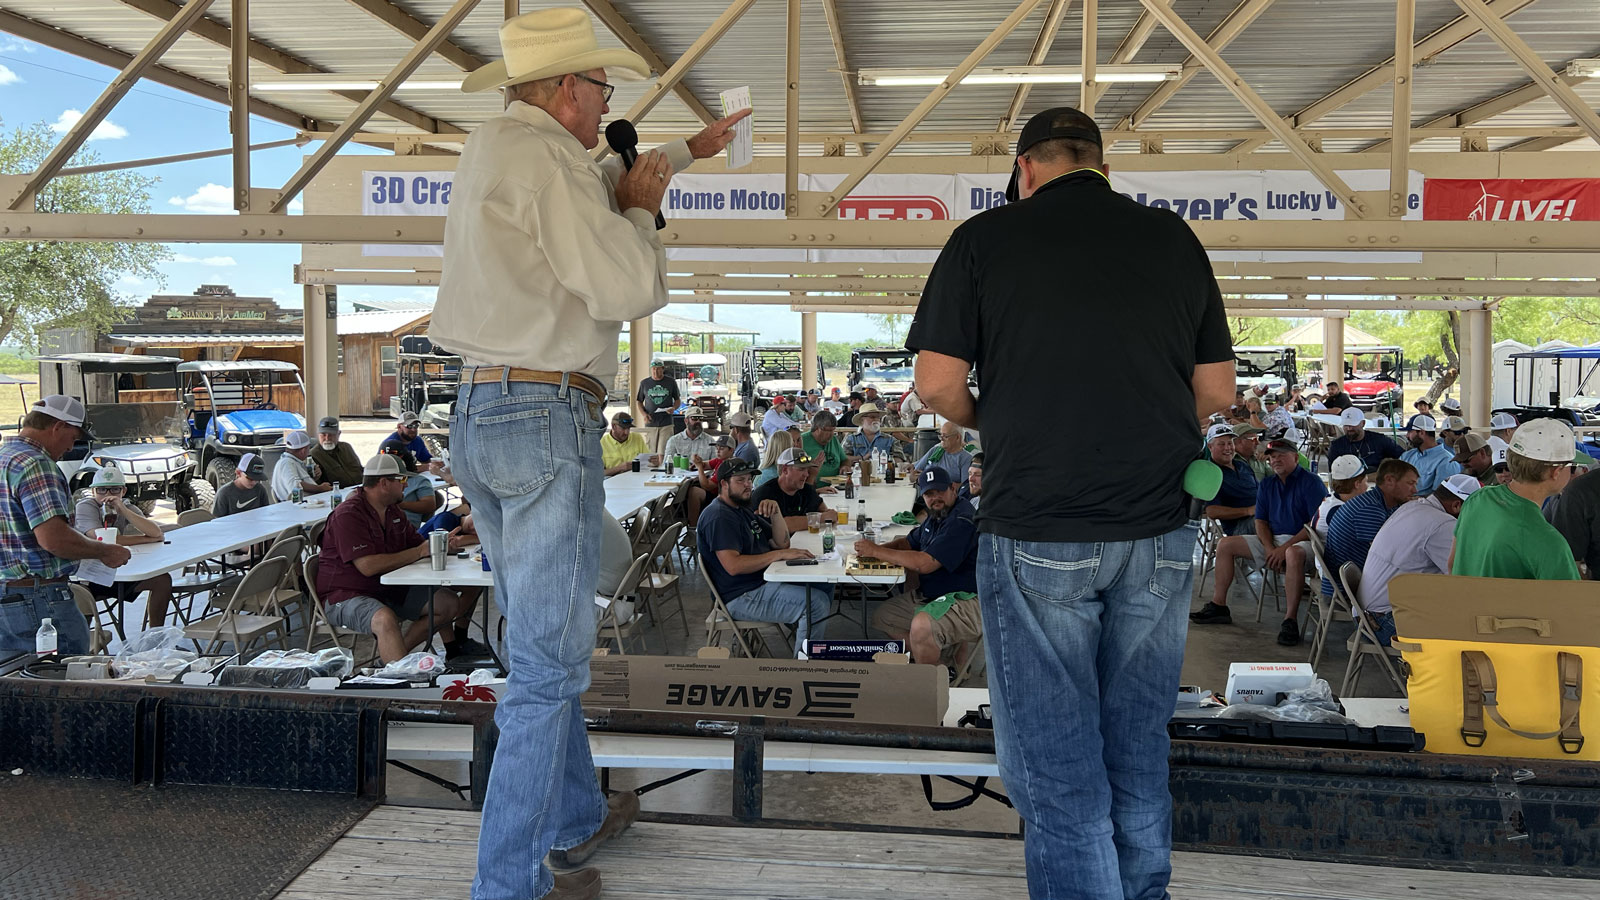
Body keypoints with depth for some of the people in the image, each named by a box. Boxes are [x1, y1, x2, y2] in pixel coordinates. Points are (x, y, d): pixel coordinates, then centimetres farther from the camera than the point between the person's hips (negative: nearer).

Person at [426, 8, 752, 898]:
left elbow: (596, 181, 35)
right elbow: (629, 291, -19)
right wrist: (641, 211, 0)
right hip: (548, 422, -10)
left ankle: (575, 818, 37)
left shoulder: (493, 150, 16)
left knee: (543, 638, 21)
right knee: (550, 663, -2)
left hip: (478, 417, 10)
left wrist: (688, 149, 47)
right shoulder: (544, 160, -14)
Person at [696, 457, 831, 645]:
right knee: (817, 603, -21)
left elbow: (782, 543, 14)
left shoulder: (745, 507, 17)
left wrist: (776, 513, -5)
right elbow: (733, 566, -27)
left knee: (825, 585, 11)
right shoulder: (718, 517, -16)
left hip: (763, 582, 11)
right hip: (741, 598, -11)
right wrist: (779, 554, -24)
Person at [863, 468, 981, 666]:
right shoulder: (937, 515, 12)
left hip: (968, 599, -11)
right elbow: (909, 542, 25)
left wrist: (876, 551, -17)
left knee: (921, 627, -36)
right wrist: (876, 549, 3)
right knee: (881, 617, 11)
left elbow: (925, 564, -26)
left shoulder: (962, 521, -21)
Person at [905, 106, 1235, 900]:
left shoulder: (985, 239, -2)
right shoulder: (1173, 239, 8)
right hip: (1159, 529, 4)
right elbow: (1217, 389, 11)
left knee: (1055, 760, 4)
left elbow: (937, 384, -5)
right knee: (1139, 749, 17)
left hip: (1037, 531, -4)